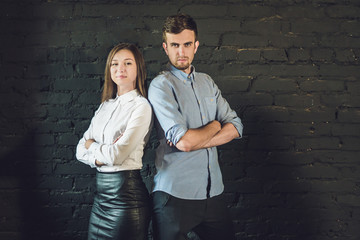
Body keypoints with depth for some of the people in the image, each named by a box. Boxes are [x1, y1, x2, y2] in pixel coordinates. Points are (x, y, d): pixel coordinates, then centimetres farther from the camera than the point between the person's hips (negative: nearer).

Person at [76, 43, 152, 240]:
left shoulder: (141, 106, -11)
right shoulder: (106, 105, 11)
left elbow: (117, 155, -19)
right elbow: (80, 151, 7)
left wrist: (92, 145, -1)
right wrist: (100, 157, -12)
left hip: (126, 190, -7)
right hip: (101, 191, 7)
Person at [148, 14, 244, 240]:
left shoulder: (207, 82, 12)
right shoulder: (161, 85, -9)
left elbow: (235, 126, 4)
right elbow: (183, 141, -20)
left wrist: (194, 141, -12)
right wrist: (215, 126, -1)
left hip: (214, 191, 6)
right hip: (176, 193, -6)